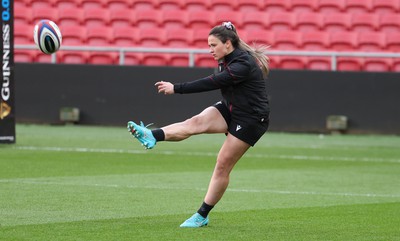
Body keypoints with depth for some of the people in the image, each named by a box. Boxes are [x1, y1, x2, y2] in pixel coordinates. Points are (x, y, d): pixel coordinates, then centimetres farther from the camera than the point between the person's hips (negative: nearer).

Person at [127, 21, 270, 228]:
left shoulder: (243, 64, -26)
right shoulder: (226, 60, 2)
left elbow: (211, 83, -31)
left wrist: (176, 88, -30)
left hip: (250, 119, -8)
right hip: (229, 110, 8)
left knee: (223, 165, -8)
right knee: (196, 122, -21)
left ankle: (202, 216, -1)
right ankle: (151, 136, -43)